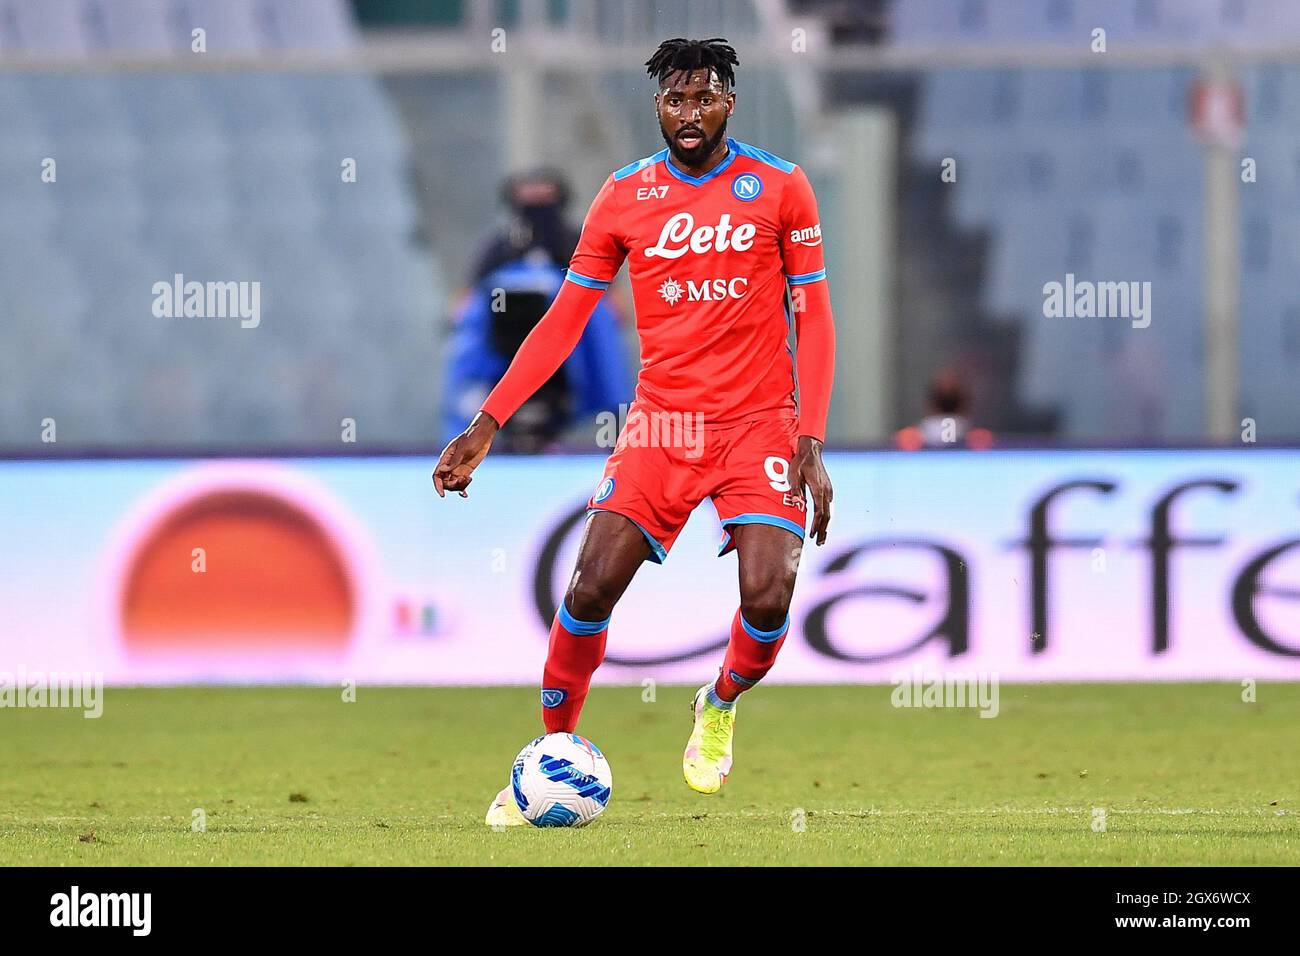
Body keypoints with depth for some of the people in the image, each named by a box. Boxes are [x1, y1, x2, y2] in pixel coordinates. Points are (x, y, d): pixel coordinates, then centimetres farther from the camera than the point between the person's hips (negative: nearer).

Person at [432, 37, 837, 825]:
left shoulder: (780, 188, -1)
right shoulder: (624, 197, 4)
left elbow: (813, 323, 0)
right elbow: (564, 320, 6)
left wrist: (812, 443, -10)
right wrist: (487, 423, -2)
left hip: (759, 425, -1)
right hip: (661, 426, 1)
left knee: (768, 599, -17)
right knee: (591, 591, -12)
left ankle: (721, 705, 16)